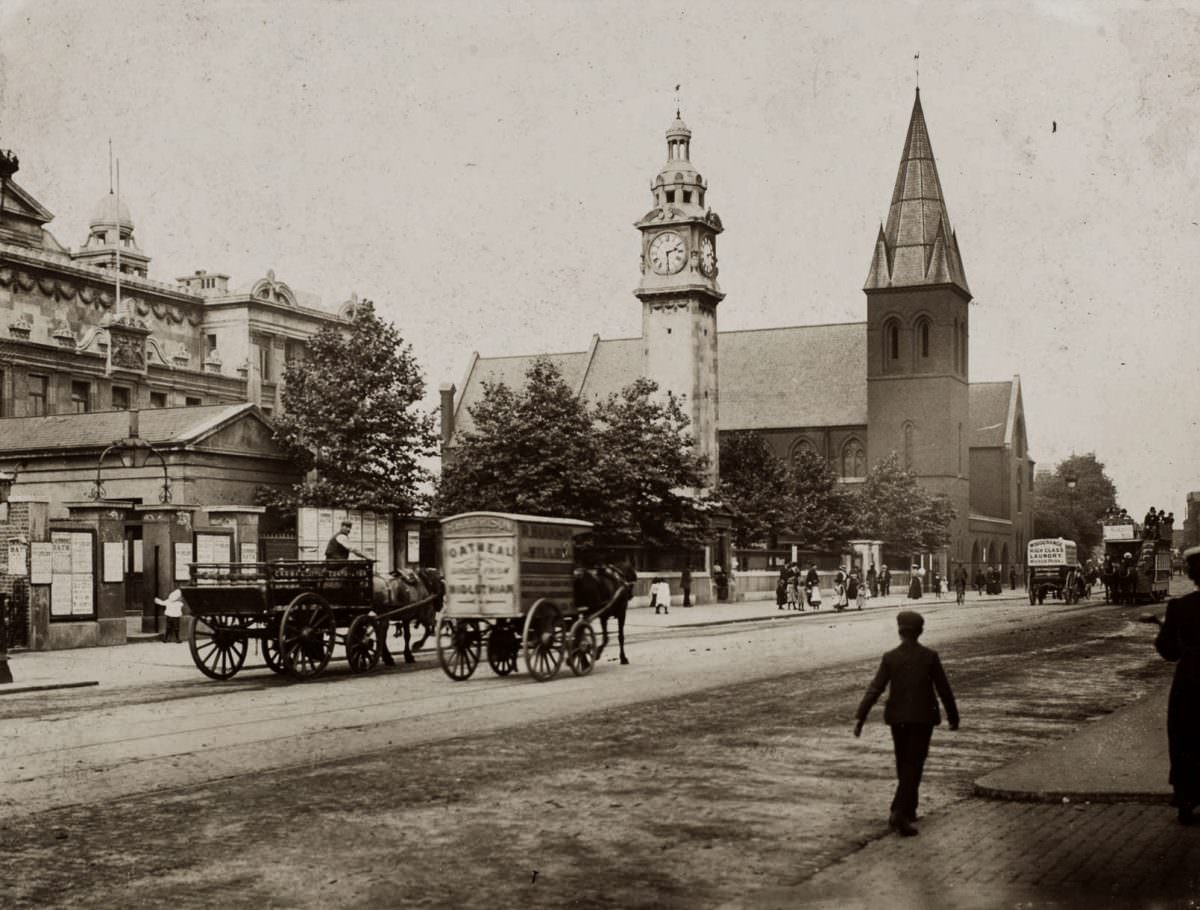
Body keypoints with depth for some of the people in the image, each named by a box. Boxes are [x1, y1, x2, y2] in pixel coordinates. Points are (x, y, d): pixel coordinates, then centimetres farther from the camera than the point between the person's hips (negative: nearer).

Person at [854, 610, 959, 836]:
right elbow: (944, 689, -4)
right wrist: (953, 716, 9)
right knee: (913, 766, -4)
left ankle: (908, 809, 30)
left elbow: (874, 689, -10)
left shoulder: (890, 658, -4)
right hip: (923, 717, -3)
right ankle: (899, 813, -18)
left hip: (897, 717, 3)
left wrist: (860, 717, -10)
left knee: (905, 764, 19)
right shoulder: (930, 657, -8)